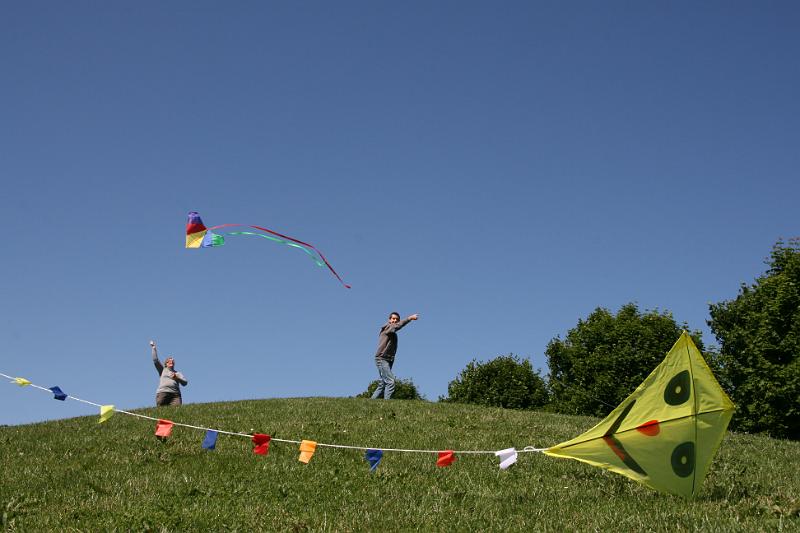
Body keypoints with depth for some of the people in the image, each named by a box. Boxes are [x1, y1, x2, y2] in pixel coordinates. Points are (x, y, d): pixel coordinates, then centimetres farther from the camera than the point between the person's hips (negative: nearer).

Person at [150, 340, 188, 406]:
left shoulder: (178, 373, 27)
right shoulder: (162, 370, 25)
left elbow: (185, 383, 14)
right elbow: (155, 360, 15)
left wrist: (177, 378, -2)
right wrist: (154, 348, 15)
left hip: (175, 394, 1)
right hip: (162, 392, -1)